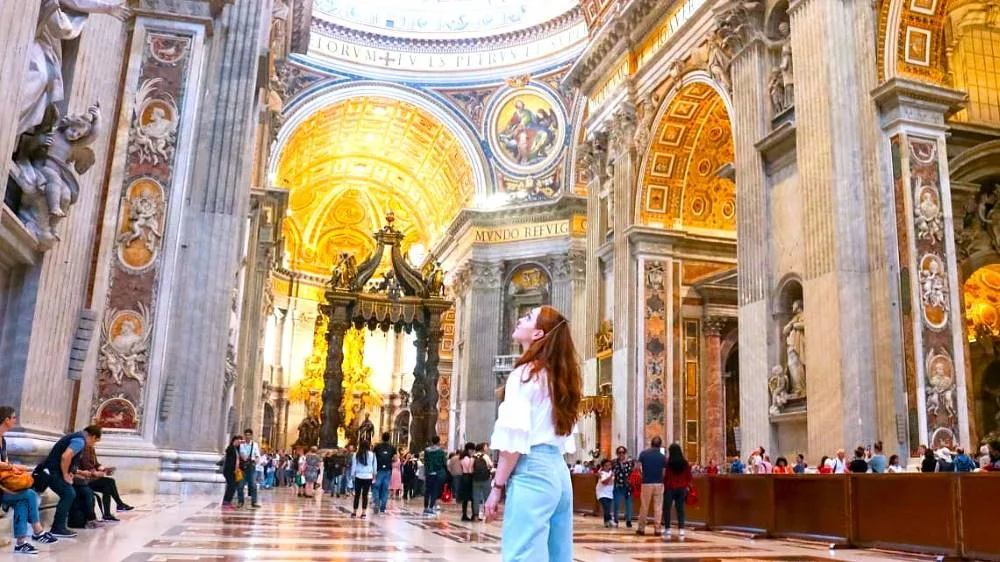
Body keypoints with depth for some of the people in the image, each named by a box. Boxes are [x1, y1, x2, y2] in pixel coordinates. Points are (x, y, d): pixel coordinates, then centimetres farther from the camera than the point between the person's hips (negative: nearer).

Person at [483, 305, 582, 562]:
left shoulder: (526, 373, -6)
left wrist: (498, 486, -8)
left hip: (531, 472, -9)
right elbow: (563, 436, 15)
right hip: (558, 471, 9)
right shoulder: (559, 376, 17)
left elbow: (515, 438, -13)